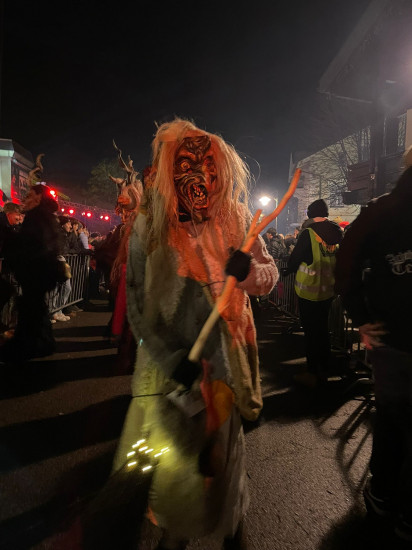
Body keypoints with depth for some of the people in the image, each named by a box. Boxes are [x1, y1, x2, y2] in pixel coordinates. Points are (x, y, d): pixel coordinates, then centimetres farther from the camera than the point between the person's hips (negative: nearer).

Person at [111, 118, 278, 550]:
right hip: (170, 358, 0)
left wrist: (248, 269, -22)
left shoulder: (236, 218, -3)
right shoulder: (150, 225, -7)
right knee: (170, 446, 12)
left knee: (222, 443, 16)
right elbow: (136, 300, -6)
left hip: (224, 355, 1)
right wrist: (170, 358, -13)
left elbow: (270, 276, 2)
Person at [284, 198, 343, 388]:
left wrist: (287, 271, 7)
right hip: (328, 289, 6)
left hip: (309, 290, -6)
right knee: (322, 328, 17)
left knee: (310, 331, 3)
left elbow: (295, 257, -12)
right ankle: (323, 370, 27)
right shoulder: (337, 233, 2)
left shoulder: (308, 233, -17)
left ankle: (312, 372, 10)